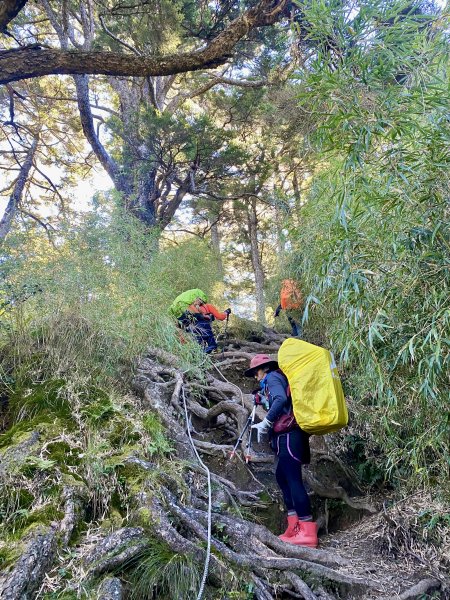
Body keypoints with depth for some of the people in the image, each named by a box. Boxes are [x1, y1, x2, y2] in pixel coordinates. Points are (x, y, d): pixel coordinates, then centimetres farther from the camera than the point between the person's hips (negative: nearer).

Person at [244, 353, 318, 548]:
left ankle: (308, 533, -10)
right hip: (289, 435, 10)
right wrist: (264, 398, 22)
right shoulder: (280, 378, 25)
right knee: (282, 475, 14)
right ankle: (295, 527, 15)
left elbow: (281, 399, -21)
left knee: (293, 479, -11)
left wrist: (266, 422, -20)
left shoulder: (272, 377, -2)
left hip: (289, 435, -10)